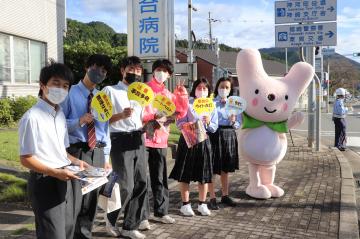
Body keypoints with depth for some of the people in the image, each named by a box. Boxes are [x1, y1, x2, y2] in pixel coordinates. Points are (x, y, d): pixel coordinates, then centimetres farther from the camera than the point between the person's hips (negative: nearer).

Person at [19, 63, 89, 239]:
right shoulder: (32, 117, -15)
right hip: (46, 184, -8)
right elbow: (26, 159, -15)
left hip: (67, 181, 8)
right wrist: (55, 172, -22)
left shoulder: (61, 115, 10)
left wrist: (76, 162, 3)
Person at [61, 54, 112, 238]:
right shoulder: (70, 93, -5)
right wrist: (80, 121, -24)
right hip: (77, 152, -5)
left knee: (92, 197, 14)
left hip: (97, 152, 6)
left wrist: (106, 157, 10)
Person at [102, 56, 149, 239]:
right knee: (125, 185, -6)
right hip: (121, 141, -6)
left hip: (138, 140, 7)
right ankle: (112, 217, 22)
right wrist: (121, 115, -23)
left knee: (141, 182, 7)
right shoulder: (110, 91, -3)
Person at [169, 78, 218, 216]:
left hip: (204, 142, 3)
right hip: (187, 140, -3)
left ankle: (202, 204, 20)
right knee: (185, 174, 1)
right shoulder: (187, 103, -1)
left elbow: (214, 128, 7)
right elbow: (179, 123, -5)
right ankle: (185, 204, 13)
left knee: (204, 174, 6)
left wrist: (208, 123, -13)